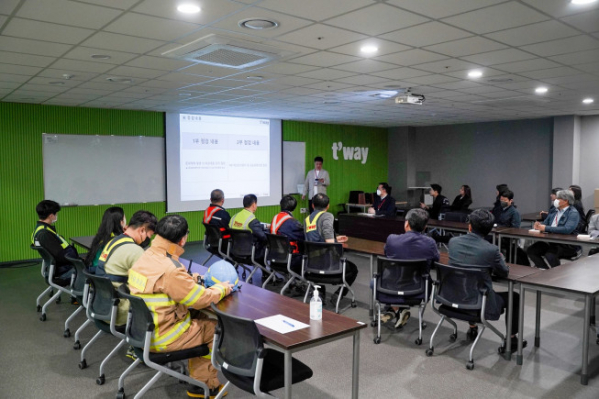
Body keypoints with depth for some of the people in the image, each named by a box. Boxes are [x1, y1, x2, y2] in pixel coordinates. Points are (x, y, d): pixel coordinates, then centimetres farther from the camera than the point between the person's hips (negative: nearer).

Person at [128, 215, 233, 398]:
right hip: (161, 338, -8)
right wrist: (222, 288, -3)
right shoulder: (169, 269, -28)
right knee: (216, 328, 8)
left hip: (144, 329, 8)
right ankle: (206, 384, 23)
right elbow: (201, 299, -19)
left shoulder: (146, 256, 0)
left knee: (198, 317, 19)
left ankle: (200, 382, 24)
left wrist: (192, 278, 13)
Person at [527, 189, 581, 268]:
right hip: (551, 242, 7)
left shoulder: (573, 213, -8)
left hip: (568, 245, -7)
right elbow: (545, 223, 20)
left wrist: (546, 228, -25)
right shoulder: (554, 211, 14)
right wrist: (539, 225, -6)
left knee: (550, 255, -34)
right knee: (530, 250, -13)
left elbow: (567, 229, -24)